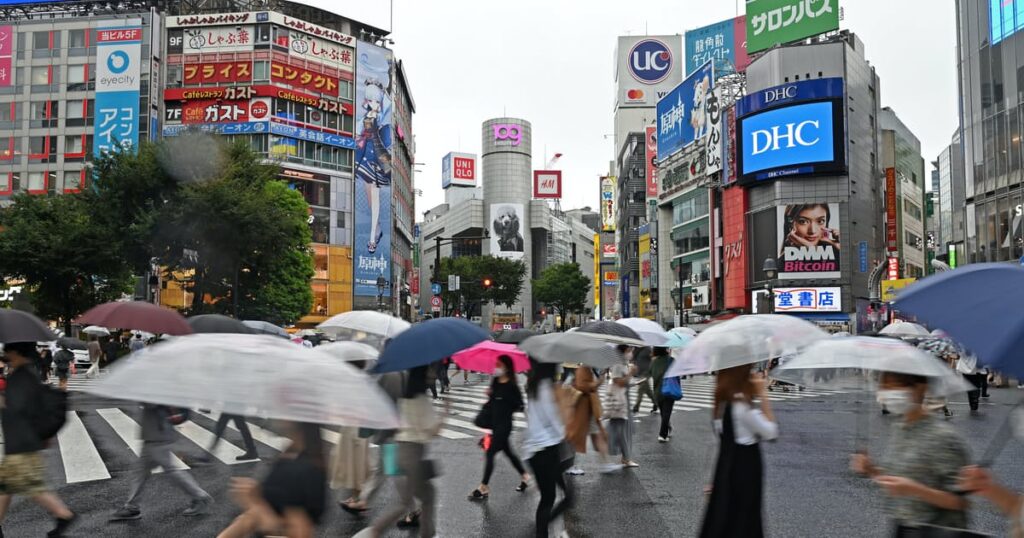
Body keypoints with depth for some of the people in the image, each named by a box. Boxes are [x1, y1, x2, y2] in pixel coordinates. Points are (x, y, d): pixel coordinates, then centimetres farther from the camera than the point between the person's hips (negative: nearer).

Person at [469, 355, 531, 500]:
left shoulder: (511, 386, -14)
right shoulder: (495, 382, 5)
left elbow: (519, 406, -13)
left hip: (504, 425, -7)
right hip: (494, 423, 7)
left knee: (490, 453, -7)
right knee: (507, 451, 18)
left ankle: (484, 488, 0)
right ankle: (524, 476, 35)